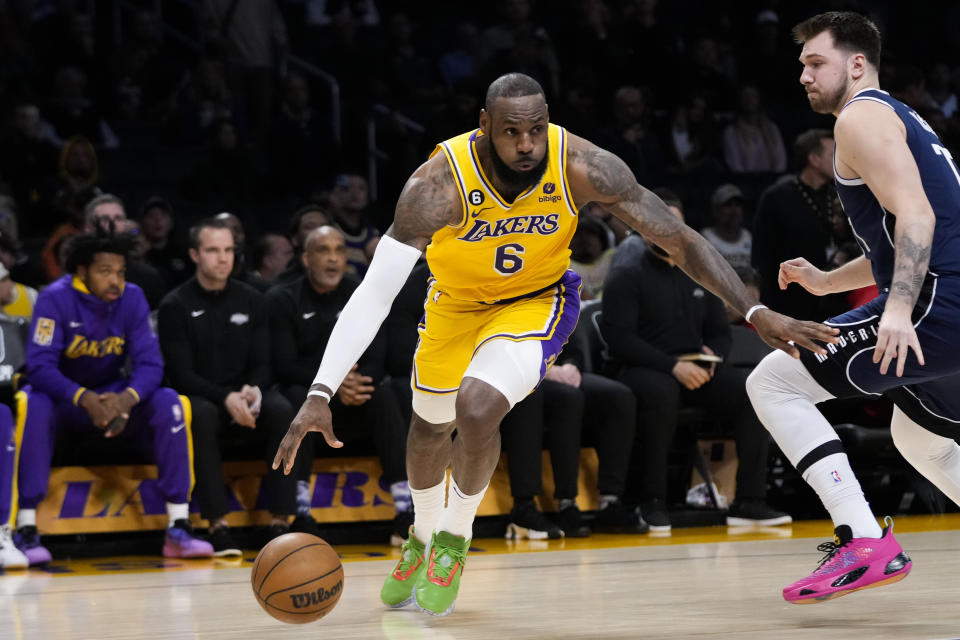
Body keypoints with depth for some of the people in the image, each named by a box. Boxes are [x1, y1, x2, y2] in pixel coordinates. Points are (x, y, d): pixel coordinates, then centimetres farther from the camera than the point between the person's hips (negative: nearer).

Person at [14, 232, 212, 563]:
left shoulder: (132, 298, -8)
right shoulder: (56, 299, -18)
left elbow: (150, 362, -12)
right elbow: (39, 366, -25)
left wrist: (126, 399, -34)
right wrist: (86, 399, -41)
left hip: (114, 395, 3)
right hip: (62, 396, -3)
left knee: (170, 404, -23)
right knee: (32, 406, -37)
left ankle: (179, 528, -22)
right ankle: (25, 530, -35)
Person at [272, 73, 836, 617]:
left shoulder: (582, 167, -31)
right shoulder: (441, 183, -35)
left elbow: (683, 241, -23)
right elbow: (373, 295, -35)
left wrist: (757, 313, -31)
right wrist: (320, 395, -43)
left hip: (536, 300, -2)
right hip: (457, 301, 2)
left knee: (477, 407, -27)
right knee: (430, 427, 20)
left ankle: (456, 538, 1)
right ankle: (423, 539, 53)